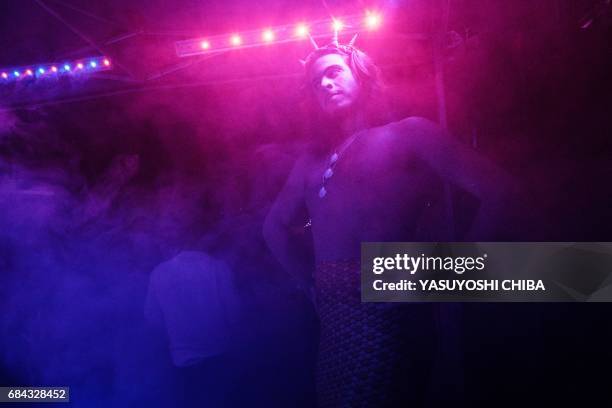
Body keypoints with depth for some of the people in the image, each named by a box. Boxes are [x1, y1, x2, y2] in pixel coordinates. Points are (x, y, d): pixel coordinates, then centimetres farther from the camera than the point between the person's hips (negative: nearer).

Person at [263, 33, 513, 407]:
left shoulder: (409, 133, 1)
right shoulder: (312, 162, 18)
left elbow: (497, 189, -6)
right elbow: (276, 225, 30)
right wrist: (305, 282, 17)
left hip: (387, 309, -6)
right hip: (334, 318, 6)